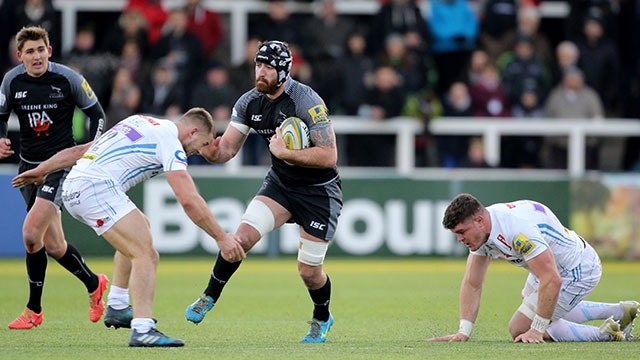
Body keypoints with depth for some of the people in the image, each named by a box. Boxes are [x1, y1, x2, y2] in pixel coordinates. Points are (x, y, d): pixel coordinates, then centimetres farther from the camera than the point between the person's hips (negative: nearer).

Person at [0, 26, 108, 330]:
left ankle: (34, 310, -6)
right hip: (29, 166, 5)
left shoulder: (68, 79, -10)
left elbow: (97, 113, 1)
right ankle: (93, 284, 35)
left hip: (61, 165, -5)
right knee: (52, 245, 7)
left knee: (31, 232, -19)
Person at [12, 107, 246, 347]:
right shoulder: (169, 141, -3)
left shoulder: (141, 123, 25)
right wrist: (221, 237, -8)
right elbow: (189, 200, -13)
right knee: (145, 256, -15)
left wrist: (40, 170, 35)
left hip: (72, 189, 10)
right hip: (97, 189, -10)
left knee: (140, 227, 30)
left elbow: (80, 150, 28)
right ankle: (142, 331, -30)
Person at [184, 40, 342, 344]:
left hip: (320, 190, -5)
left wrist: (283, 152, -33)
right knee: (243, 236, -17)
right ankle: (208, 298, 0)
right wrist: (204, 147, -26)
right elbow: (225, 150, -3)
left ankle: (322, 319, 29)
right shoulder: (250, 102, -6)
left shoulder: (307, 102, -25)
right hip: (280, 182, 5)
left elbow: (329, 157, -28)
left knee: (309, 270, -1)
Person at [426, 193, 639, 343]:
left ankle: (603, 334, -7)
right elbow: (472, 285, -2)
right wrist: (463, 332, -11)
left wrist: (536, 330, -33)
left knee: (520, 329, -10)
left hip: (578, 271, -10)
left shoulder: (519, 231, -37)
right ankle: (621, 311, 37)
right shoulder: (479, 230, -8)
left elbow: (552, 280, -37)